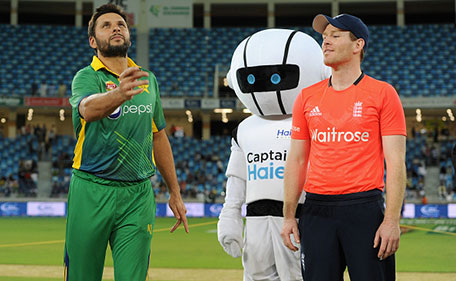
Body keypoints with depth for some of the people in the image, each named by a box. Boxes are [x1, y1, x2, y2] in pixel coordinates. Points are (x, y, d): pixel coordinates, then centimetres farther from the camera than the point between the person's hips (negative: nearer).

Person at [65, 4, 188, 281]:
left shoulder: (147, 79, 13)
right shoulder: (87, 77, -4)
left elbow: (158, 137, 21)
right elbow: (88, 109, -28)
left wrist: (175, 193, 20)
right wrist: (119, 94, -50)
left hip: (138, 195, 3)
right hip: (92, 192, -3)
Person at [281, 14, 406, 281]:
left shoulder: (382, 94, 1)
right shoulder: (307, 97, 12)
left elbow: (396, 161, -4)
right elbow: (296, 160, 15)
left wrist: (392, 220, -12)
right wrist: (289, 216, 8)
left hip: (365, 208, -3)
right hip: (317, 210, 4)